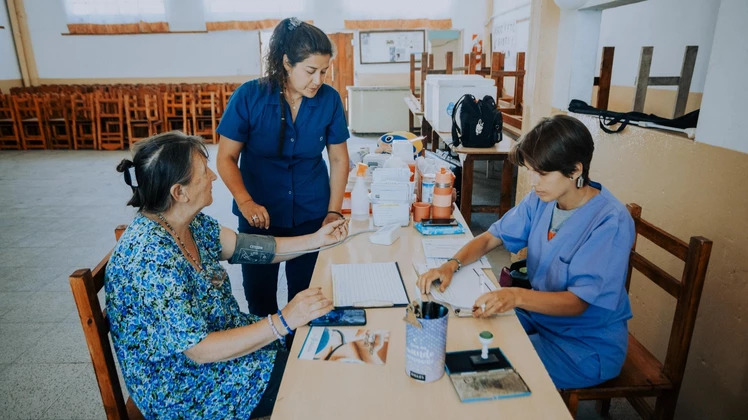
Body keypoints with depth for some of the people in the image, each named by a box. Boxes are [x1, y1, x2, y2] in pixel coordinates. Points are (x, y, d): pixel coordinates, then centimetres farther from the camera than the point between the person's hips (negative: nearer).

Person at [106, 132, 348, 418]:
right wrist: (283, 321, -32)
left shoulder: (191, 222, -7)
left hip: (218, 333, 8)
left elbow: (243, 247, 3)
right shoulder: (153, 257, -32)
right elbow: (198, 350, -29)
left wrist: (316, 240, 4)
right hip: (181, 389, -7)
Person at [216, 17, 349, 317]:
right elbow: (226, 158, -9)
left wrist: (334, 212, -6)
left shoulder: (330, 100, -9)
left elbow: (339, 159, 0)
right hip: (260, 217, -1)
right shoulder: (249, 96, -14)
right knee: (259, 298, 15)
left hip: (311, 216, 1)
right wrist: (245, 202, -24)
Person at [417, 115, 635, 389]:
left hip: (588, 345, -6)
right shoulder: (542, 199, -3)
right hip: (539, 316, 6)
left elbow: (578, 302, -28)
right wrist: (452, 265, -17)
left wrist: (517, 296, -46)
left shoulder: (611, 222, -23)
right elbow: (492, 237, 2)